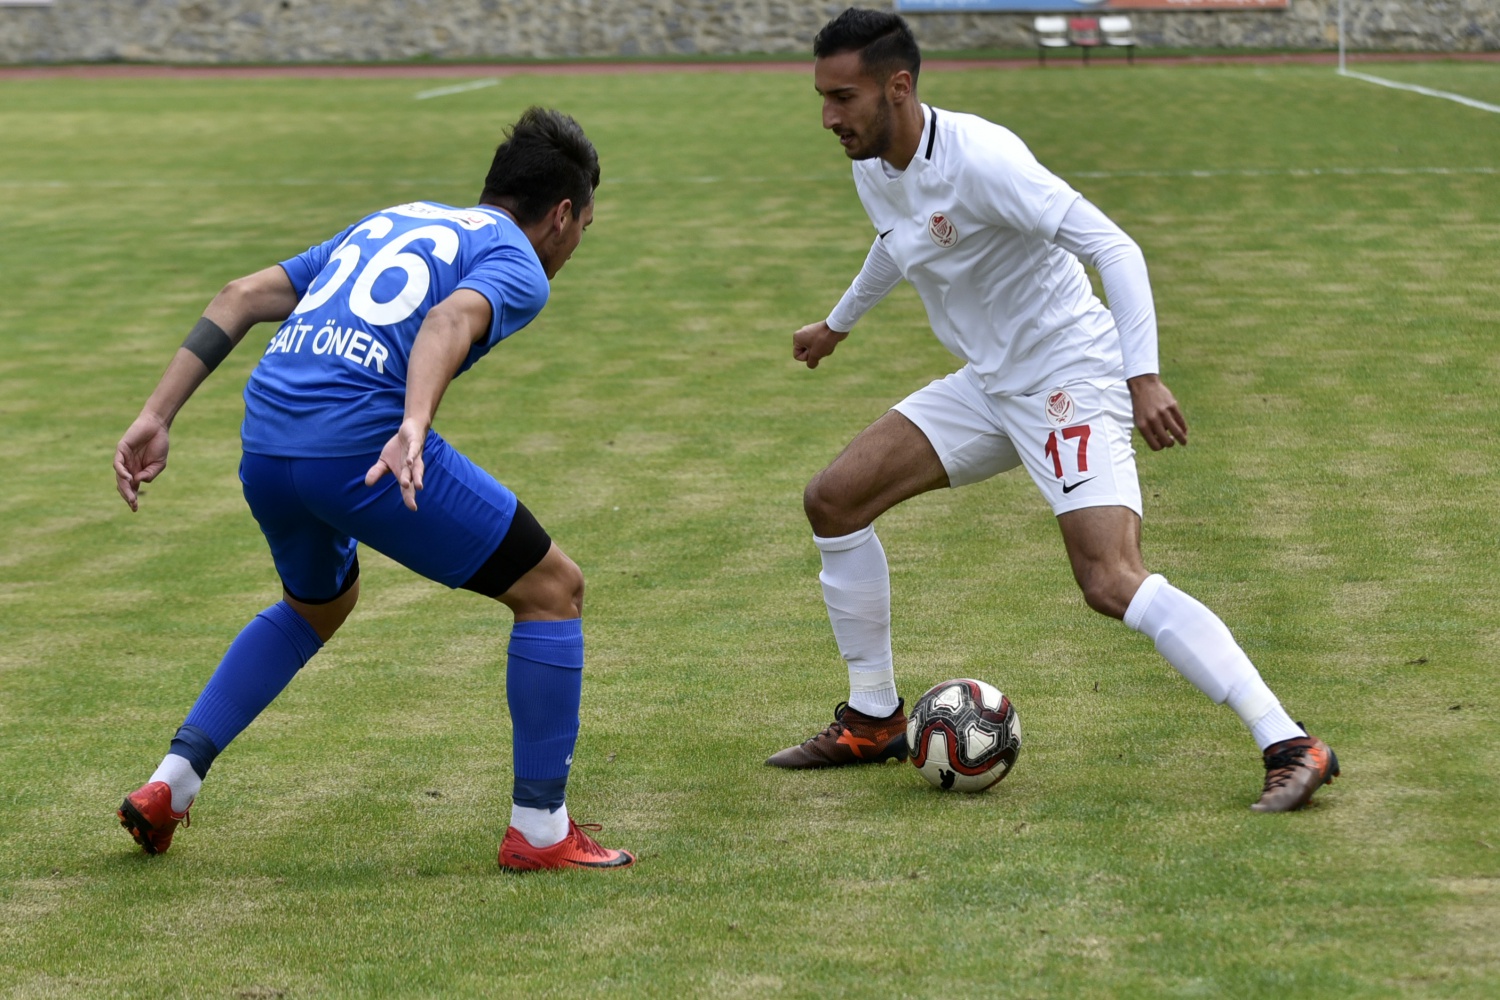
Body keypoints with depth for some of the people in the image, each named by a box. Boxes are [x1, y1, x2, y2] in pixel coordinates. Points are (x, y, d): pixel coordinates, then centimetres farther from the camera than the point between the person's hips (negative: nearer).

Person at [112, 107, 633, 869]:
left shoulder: (391, 224, 29)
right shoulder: (516, 265, 7)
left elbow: (240, 297, 22)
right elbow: (450, 321, -18)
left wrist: (156, 418, 19)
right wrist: (413, 429, -35)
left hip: (264, 438, 8)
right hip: (362, 443, -8)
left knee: (317, 605, 36)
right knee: (552, 589, 9)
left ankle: (168, 786, 29)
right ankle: (540, 830, 9)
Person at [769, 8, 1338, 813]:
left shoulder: (978, 159, -25)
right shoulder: (872, 167, 2)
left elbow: (1113, 249, -29)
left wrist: (1143, 376, -39)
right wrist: (839, 323, 45)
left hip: (1072, 383, -9)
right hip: (987, 385, 9)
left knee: (1112, 582, -24)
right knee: (833, 501, 6)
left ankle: (1291, 748, -23)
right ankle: (873, 721, 20)